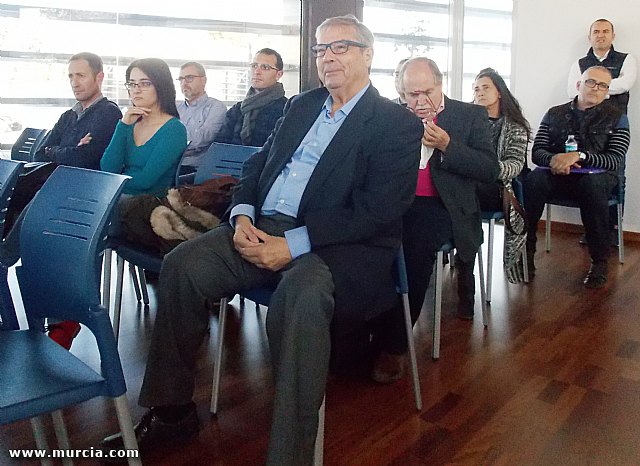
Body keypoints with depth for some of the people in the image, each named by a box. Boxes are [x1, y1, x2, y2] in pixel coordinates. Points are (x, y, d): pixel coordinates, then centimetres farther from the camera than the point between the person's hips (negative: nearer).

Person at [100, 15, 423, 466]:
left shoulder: (398, 123, -1)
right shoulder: (301, 105, 19)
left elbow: (377, 211, -13)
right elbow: (257, 164, 20)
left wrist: (292, 244, -21)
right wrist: (242, 216, -2)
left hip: (339, 245, -5)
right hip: (263, 227, 6)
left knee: (301, 292, -37)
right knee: (182, 264, -13)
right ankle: (172, 410, 3)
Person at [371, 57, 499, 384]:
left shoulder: (471, 116, 10)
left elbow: (490, 172, 2)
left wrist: (447, 146, -9)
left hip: (440, 207, -2)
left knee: (416, 244, -34)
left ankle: (395, 345, -21)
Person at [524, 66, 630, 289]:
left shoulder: (616, 117, 7)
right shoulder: (554, 114, 13)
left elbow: (615, 160, -6)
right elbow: (537, 152, 4)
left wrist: (579, 156, -23)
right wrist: (553, 159, -20)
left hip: (597, 177, -1)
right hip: (558, 176, 1)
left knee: (592, 184, -39)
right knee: (532, 180, -33)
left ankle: (599, 262, -26)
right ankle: (526, 251, -24)